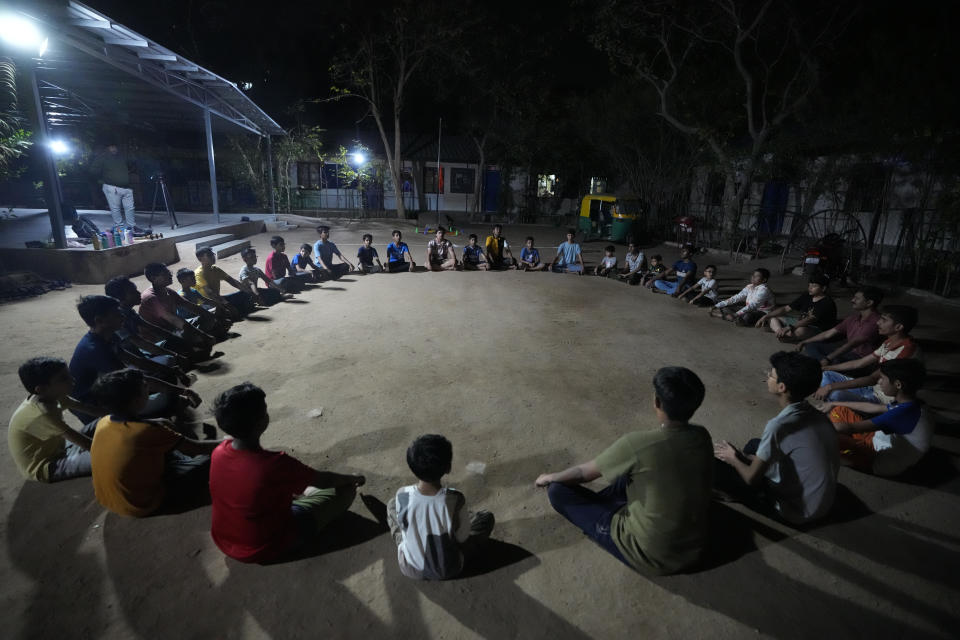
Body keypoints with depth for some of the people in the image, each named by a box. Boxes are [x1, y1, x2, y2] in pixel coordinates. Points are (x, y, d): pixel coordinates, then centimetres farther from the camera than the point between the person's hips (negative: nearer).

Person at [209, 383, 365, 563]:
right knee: (346, 489, -2)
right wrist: (353, 478, 4)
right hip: (265, 548, -6)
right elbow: (323, 480, -17)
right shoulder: (274, 464, -34)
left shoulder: (219, 452, -15)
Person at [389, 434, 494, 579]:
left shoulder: (402, 496, -27)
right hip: (448, 570, -1)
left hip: (411, 569, 1)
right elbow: (462, 537, -14)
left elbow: (403, 525, -6)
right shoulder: (455, 500, -32)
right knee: (487, 517, 15)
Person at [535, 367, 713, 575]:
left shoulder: (637, 444, -28)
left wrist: (549, 478, 10)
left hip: (651, 556, -6)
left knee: (558, 490, -2)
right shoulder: (702, 437, -9)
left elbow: (584, 473, -11)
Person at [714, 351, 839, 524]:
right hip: (825, 502, 8)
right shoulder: (818, 416, -5)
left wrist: (733, 459, 2)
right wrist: (744, 457, 11)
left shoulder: (779, 426, -29)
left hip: (797, 512, -8)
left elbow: (752, 479, -20)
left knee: (716, 466, -8)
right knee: (755, 445, 21)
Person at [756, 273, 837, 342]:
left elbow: (810, 320, -30)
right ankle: (780, 333, -27)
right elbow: (786, 309, 3)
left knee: (801, 330, -43)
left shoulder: (827, 303, -18)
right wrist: (765, 316, -7)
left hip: (818, 329, -8)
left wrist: (789, 328, -41)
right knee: (773, 317, 0)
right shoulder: (805, 297, 4)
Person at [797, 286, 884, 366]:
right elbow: (828, 334, 12)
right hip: (848, 351, 9)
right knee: (810, 346, -1)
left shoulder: (875, 322, -21)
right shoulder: (854, 317, 7)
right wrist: (804, 342, 9)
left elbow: (851, 344, -29)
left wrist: (828, 358, -35)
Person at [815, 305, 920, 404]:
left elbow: (872, 379, -29)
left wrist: (830, 386, -30)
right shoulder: (889, 343, 7)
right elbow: (858, 363, 15)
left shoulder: (906, 350, -25)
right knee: (827, 375, 8)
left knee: (837, 395, -33)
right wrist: (824, 368, 10)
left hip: (884, 400, -10)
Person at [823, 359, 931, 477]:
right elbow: (872, 408, 13)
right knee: (839, 411, 10)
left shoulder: (902, 413, -32)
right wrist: (835, 404, 17)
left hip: (879, 460, -9)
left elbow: (849, 428, -32)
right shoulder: (910, 404, -4)